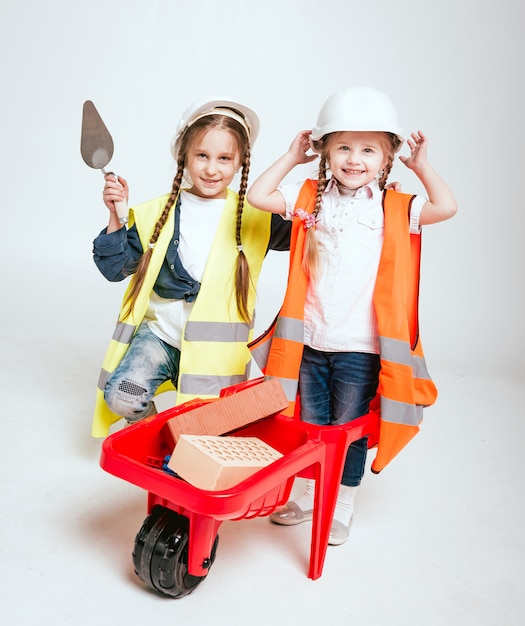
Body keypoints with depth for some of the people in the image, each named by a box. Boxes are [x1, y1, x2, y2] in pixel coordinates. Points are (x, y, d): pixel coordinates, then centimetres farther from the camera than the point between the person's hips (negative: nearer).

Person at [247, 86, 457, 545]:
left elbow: (446, 208, -15)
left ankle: (342, 508, 30)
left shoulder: (393, 209, -2)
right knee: (311, 426, 17)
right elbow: (258, 196, 2)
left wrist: (421, 165, -5)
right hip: (310, 340, 2)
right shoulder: (312, 199, 4)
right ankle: (309, 497, 37)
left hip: (361, 347, -2)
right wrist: (291, 158, 4)